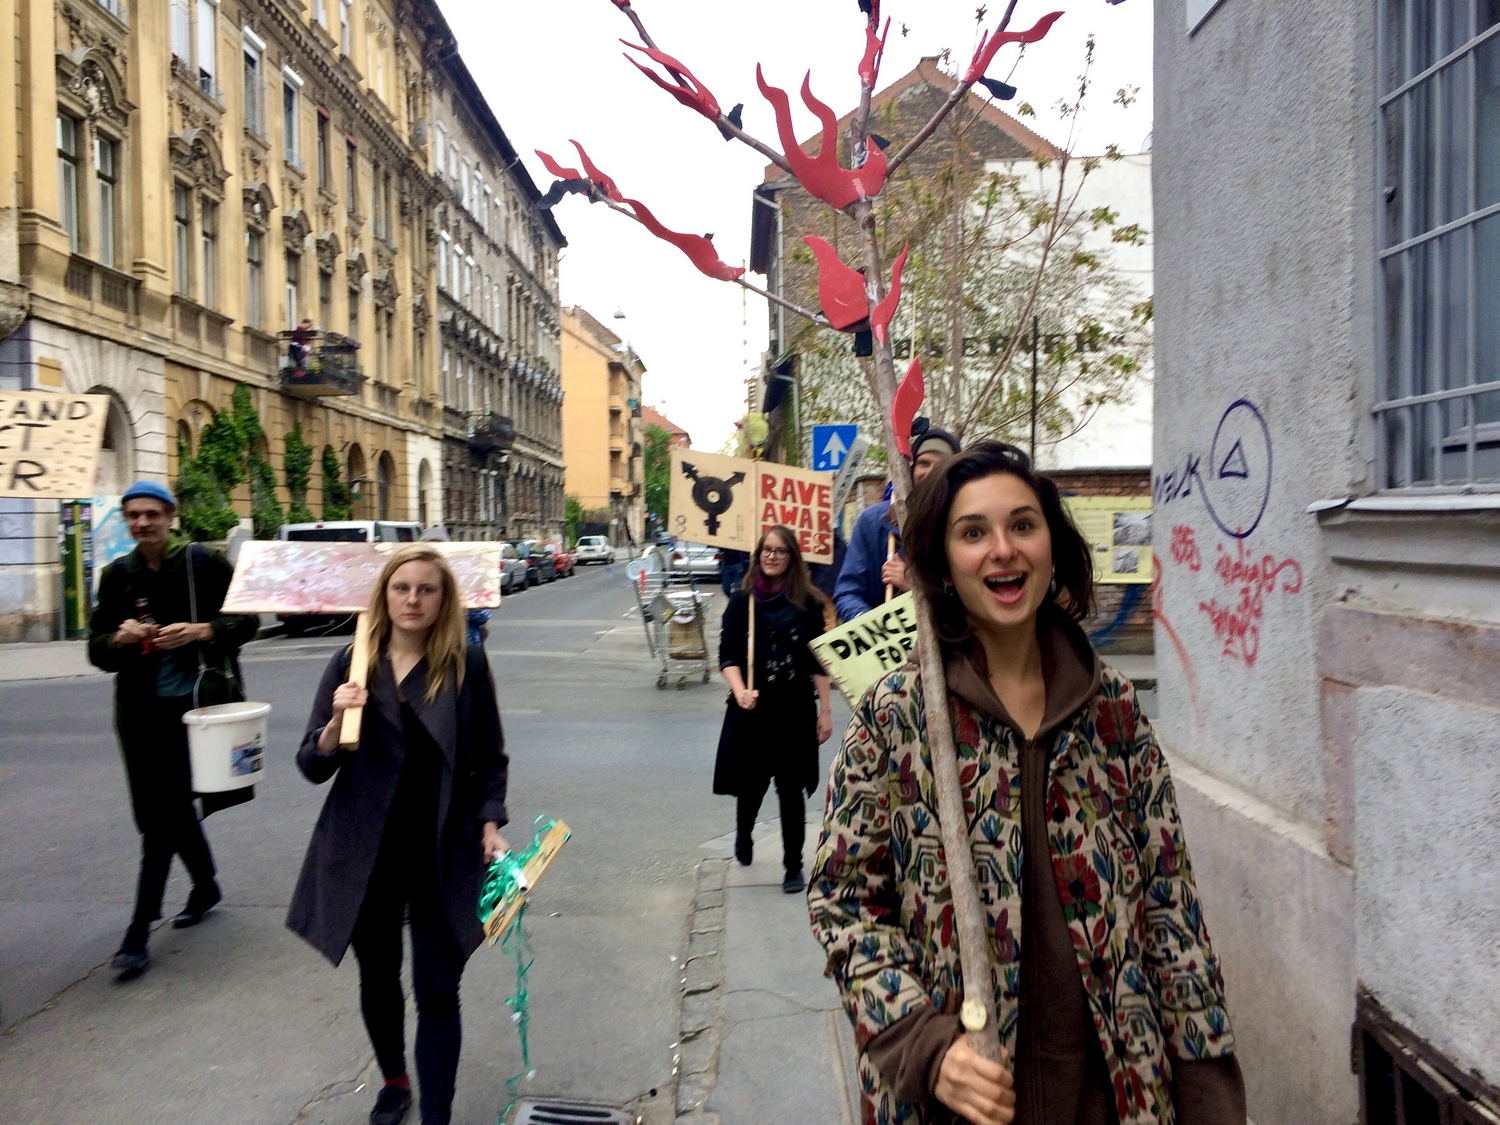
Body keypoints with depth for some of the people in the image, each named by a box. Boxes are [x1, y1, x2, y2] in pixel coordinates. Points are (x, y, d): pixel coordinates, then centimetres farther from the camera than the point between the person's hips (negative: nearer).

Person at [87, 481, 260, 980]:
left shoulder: (205, 562, -5)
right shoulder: (117, 575, 6)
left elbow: (246, 621, -2)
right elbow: (97, 649, 8)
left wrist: (202, 631, -19)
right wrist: (119, 638, -14)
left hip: (195, 701, -5)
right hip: (142, 709, 5)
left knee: (163, 813, -7)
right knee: (170, 807, 15)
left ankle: (138, 933, 0)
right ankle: (205, 886, 39)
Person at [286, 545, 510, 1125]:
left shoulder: (466, 664, -7)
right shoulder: (351, 664, -4)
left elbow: (490, 759, 2)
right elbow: (313, 766, -2)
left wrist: (490, 824, -7)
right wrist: (337, 720, -21)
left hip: (442, 854, -2)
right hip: (366, 853, 2)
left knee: (437, 990, 1)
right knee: (378, 979, 20)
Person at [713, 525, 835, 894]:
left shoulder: (808, 603, 0)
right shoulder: (742, 601, -1)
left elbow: (819, 662, 2)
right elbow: (727, 655, -3)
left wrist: (825, 711, 0)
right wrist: (740, 691, -20)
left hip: (795, 709, 0)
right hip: (752, 708, 0)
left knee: (792, 789, 4)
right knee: (751, 784, 11)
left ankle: (793, 866, 18)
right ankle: (743, 835, 43)